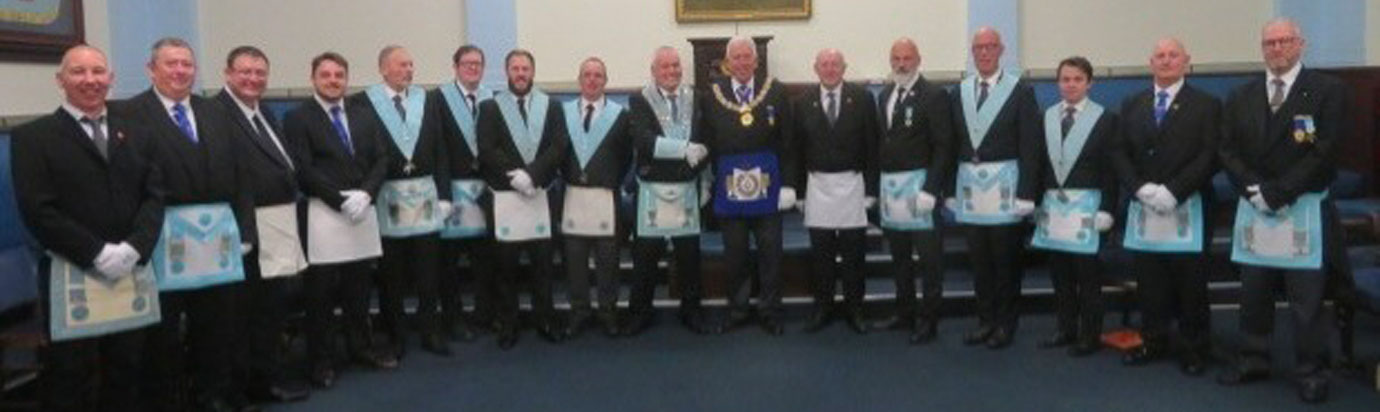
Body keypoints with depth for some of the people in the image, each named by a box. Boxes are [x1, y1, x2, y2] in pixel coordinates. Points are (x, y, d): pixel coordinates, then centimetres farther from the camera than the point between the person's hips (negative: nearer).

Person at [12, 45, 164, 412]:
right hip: (70, 278, -3)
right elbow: (38, 210, -10)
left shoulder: (135, 133, 13)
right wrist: (98, 254, -17)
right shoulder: (33, 136, 0)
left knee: (127, 372, 11)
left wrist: (134, 248, -12)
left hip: (131, 274, 4)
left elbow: (154, 196, 5)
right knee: (70, 380, 6)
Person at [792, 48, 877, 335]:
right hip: (818, 186, 1)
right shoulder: (803, 103, 4)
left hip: (853, 185, -1)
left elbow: (872, 147, 0)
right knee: (820, 253, 6)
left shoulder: (862, 99, 1)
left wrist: (871, 189, -4)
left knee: (853, 252, 6)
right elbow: (797, 149, 4)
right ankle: (822, 308, 18)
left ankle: (854, 309, 18)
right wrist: (797, 190, 0)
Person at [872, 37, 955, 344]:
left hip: (919, 185, -6)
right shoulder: (885, 95, 13)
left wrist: (931, 189, -18)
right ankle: (905, 314, 28)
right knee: (899, 256, 16)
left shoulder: (934, 96, -7)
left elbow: (943, 147, -12)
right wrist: (876, 186, 8)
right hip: (888, 186, 7)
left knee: (929, 258, 1)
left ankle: (928, 320, 10)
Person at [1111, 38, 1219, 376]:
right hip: (1143, 209, 3)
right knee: (1149, 283, 8)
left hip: (1187, 209, -3)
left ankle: (1194, 349, 15)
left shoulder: (1205, 105, 2)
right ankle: (1153, 343, 20)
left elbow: (1208, 156, -7)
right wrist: (1141, 188, -9)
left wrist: (1172, 191, -17)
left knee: (1190, 284, 3)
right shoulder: (1132, 105, 12)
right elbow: (1120, 153, 7)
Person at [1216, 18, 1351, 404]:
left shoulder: (1328, 90, -1)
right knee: (1254, 293, 10)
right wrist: (1253, 189, -11)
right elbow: (1228, 151, 5)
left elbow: (1325, 151, -10)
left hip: (1306, 209, -4)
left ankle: (1311, 372, 12)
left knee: (1307, 298, 1)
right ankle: (1253, 361, 21)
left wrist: (1278, 192, -14)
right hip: (1254, 210, 4)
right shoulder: (1240, 97, 11)